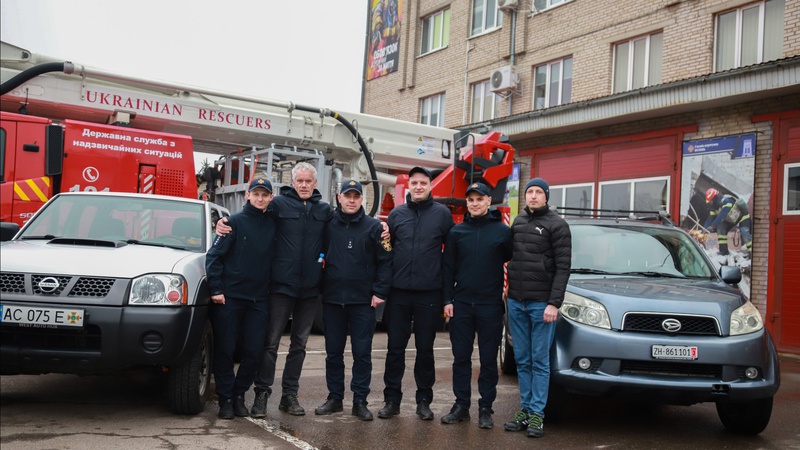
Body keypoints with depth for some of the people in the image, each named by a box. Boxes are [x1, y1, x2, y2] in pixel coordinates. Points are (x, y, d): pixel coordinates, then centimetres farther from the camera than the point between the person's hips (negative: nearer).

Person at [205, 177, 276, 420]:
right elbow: (214, 256, -6)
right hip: (229, 297, -3)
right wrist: (216, 289, -12)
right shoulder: (235, 221, -4)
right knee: (225, 350, 2)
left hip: (258, 299, 3)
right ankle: (226, 399, 14)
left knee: (254, 351, 2)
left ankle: (239, 395, 20)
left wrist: (270, 289, 3)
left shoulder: (272, 224, 7)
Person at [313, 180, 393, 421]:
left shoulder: (374, 226, 0)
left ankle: (360, 401, 12)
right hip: (332, 299, 2)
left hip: (363, 301, -2)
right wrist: (319, 287, 3)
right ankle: (334, 398, 22)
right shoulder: (328, 224, 5)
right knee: (333, 352, 10)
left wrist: (379, 292, -8)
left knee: (362, 353, 2)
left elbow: (385, 261, -2)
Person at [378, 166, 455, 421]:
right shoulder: (396, 214, 8)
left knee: (425, 349, 8)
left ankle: (424, 401, 19)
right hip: (399, 292, 2)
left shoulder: (442, 214, 2)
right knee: (395, 348, 6)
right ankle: (392, 399, 16)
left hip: (429, 294, -2)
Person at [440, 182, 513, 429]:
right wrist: (447, 300, 1)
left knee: (488, 359, 5)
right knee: (461, 358, 7)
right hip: (461, 304, 2)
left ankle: (485, 409, 15)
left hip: (490, 306, -2)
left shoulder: (503, 231, 0)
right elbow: (448, 268, 6)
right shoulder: (457, 232, 6)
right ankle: (461, 406, 18)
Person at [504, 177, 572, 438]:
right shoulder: (517, 222, 13)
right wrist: (509, 293, 9)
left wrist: (554, 303, -16)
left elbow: (563, 267, -9)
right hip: (516, 301, 5)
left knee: (540, 361, 0)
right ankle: (525, 410, 16)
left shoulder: (556, 225, -4)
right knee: (522, 360, 8)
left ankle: (537, 414, 5)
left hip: (541, 303, -5)